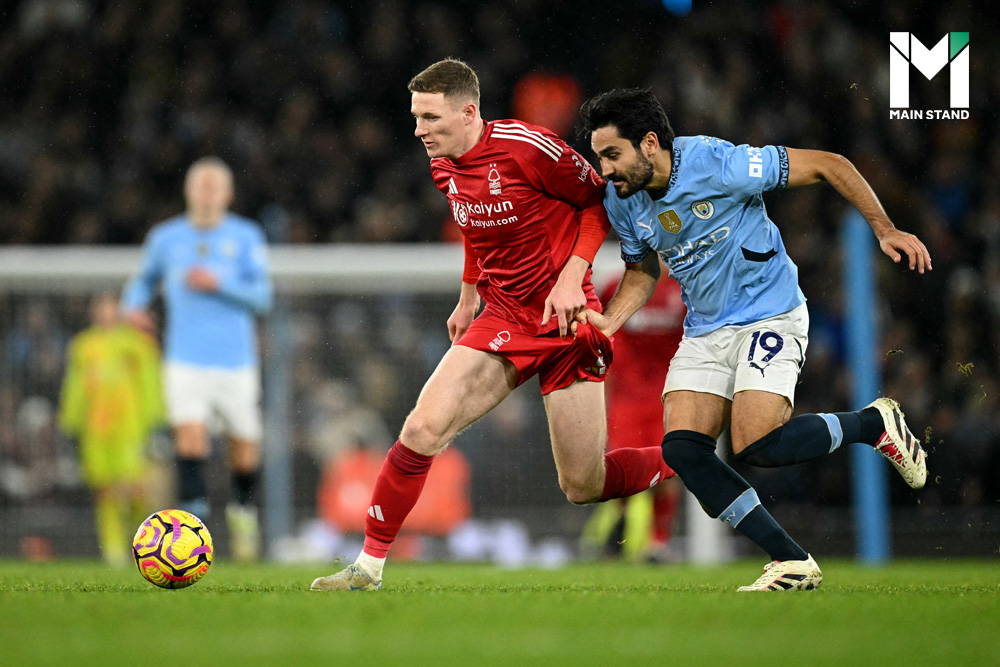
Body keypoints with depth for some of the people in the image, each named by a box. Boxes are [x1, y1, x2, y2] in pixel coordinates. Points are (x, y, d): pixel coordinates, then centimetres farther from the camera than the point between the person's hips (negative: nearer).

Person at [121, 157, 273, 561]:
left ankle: (243, 509, 35)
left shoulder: (246, 236, 3)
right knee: (190, 434, -20)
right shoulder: (165, 237, 8)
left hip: (236, 360, 0)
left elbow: (262, 297, -3)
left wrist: (218, 285, -17)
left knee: (245, 447, 6)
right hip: (185, 359, 0)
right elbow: (144, 279, 25)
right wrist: (132, 305, 3)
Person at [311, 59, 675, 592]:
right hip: (502, 319, 5)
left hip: (566, 320, -5)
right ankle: (369, 566, -5)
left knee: (583, 487, -3)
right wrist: (468, 298, 22)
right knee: (423, 429, -15)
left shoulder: (527, 148, -19)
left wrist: (572, 278, -16)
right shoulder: (444, 169, 2)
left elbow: (599, 201, -7)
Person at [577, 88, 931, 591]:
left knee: (754, 446, -23)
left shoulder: (717, 164, -22)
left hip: (769, 316, -7)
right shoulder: (622, 201, -1)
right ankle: (793, 563, -7)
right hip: (704, 332, 7)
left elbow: (828, 166, -14)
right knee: (681, 448, -13)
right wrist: (608, 320, -1)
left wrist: (884, 230, -15)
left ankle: (876, 424, 4)